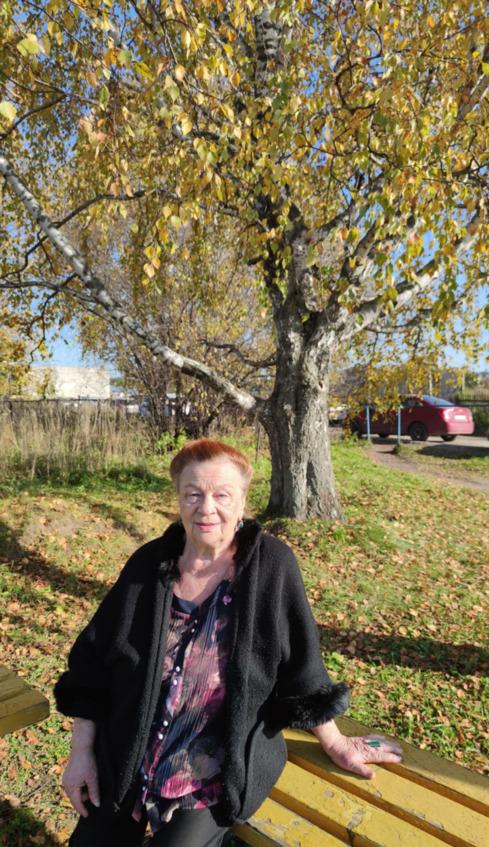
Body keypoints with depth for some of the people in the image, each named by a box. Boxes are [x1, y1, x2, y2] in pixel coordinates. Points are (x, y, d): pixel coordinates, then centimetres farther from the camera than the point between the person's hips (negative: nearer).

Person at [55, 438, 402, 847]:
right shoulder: (149, 563, -9)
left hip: (218, 771, -3)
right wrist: (81, 751, -1)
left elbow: (301, 665, -8)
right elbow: (92, 660, -1)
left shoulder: (271, 565, -18)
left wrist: (334, 743, 2)